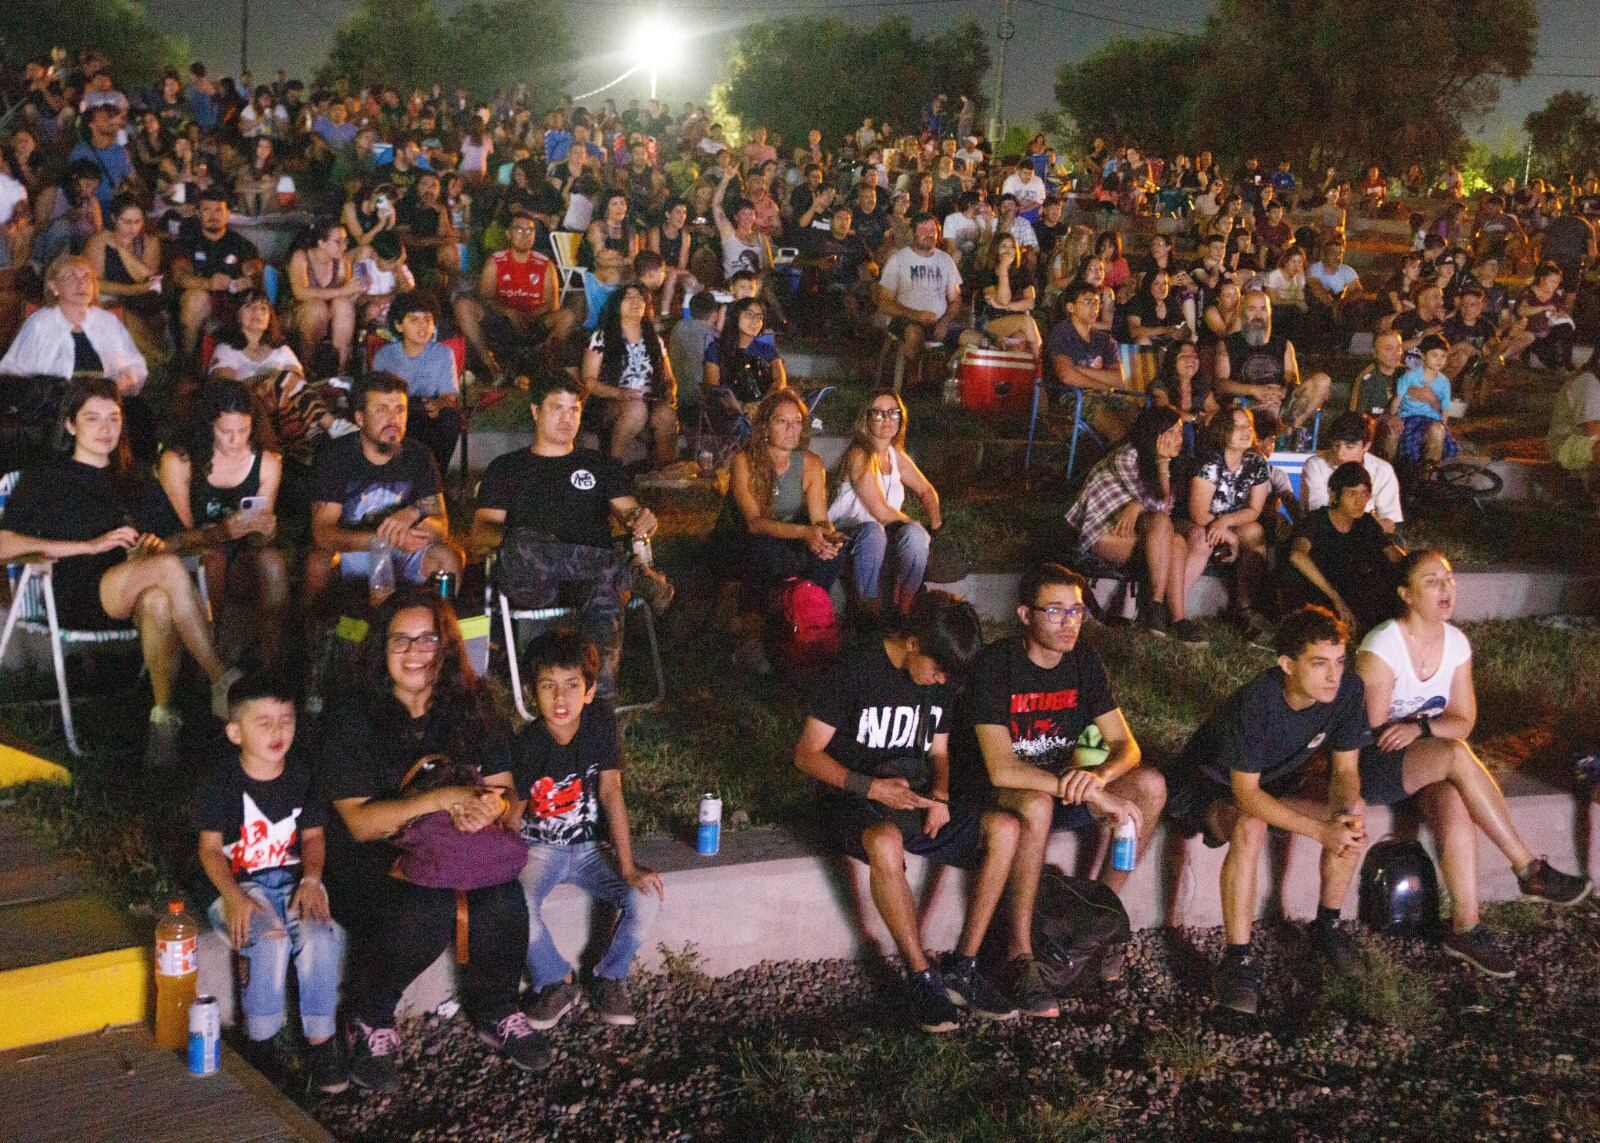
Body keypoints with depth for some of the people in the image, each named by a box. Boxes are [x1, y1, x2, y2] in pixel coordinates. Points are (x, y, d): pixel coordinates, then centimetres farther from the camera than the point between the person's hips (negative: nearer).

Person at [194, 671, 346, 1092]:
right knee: (271, 941, -32)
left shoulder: (301, 775, 4)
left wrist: (311, 880, -10)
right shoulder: (221, 782, -6)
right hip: (234, 884, -3)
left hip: (291, 879, 3)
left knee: (322, 936, -27)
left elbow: (313, 835, 10)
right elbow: (210, 847, -7)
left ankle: (321, 1040, -11)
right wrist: (234, 897, -23)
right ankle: (260, 1043, -11)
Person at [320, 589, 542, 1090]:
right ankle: (368, 1020, -6)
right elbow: (359, 822, -15)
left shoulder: (471, 706, 3)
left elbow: (504, 790, 5)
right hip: (369, 861, -3)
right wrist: (442, 799, -26)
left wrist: (490, 807, -21)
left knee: (502, 898, -27)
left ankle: (496, 1012, 1)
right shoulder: (353, 717, -10)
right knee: (422, 914, -34)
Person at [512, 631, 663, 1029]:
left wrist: (628, 867, -17)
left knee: (646, 896, -22)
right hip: (538, 848, -2)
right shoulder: (527, 745, -18)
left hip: (589, 847, 2)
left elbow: (611, 791, -12)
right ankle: (556, 982, -5)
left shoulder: (601, 720, -12)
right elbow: (512, 817, -12)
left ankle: (611, 979, 3)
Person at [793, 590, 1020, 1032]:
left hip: (915, 799, 7)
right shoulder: (853, 675, -13)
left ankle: (962, 967, -14)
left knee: (1003, 829, -17)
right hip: (852, 802, -6)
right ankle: (922, 977, -26)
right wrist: (871, 787, -24)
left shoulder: (937, 681, 7)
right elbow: (806, 753, -12)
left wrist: (939, 795, -6)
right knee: (886, 843, -42)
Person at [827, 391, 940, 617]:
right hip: (847, 536, -6)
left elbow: (927, 491, 24)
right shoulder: (859, 455, -16)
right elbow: (882, 513, -19)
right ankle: (868, 611, -24)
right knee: (873, 531, -39)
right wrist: (913, 522, -3)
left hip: (887, 535, 6)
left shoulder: (897, 457, 8)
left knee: (915, 534, -26)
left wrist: (935, 523, 6)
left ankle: (902, 606, -11)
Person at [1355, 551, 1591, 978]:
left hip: (1426, 760, 5)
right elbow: (1373, 730, -14)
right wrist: (1439, 729, -16)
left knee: (1456, 808, -30)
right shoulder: (1381, 648, -16)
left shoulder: (1456, 643, 3)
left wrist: (1421, 727, -18)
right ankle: (1530, 871, -24)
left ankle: (1466, 927, -25)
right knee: (1456, 755, -33)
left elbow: (1463, 721, 2)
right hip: (1372, 765, -5)